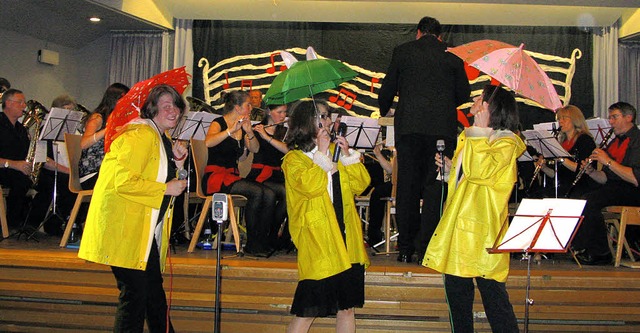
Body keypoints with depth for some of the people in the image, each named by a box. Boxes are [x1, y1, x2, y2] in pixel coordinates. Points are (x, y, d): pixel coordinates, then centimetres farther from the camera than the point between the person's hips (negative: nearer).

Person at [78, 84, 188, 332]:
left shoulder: (163, 138, 16)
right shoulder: (141, 135, -15)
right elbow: (124, 181, -25)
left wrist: (178, 162, 2)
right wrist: (166, 189, -19)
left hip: (147, 231, 10)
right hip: (124, 228, -10)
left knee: (154, 292, 19)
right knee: (135, 293, -6)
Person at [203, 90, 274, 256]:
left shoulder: (242, 126, 16)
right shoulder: (219, 123, -6)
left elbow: (255, 149, 7)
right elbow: (208, 142, -27)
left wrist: (250, 132, -9)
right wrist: (231, 130, -33)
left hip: (233, 175, 7)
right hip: (215, 175, -7)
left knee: (269, 194, -18)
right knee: (256, 192, -29)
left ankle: (261, 242, -12)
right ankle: (251, 244, -18)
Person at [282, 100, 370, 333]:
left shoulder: (335, 151, 17)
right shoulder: (293, 159, -1)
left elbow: (360, 185, 10)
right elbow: (311, 186, -20)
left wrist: (347, 155, -1)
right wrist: (322, 153, -10)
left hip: (346, 242, 6)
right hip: (318, 243, -5)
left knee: (347, 307, 11)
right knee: (307, 313, -2)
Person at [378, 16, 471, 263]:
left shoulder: (402, 51, 9)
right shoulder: (453, 59, 9)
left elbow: (387, 89, 15)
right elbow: (464, 94, 14)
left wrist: (383, 113, 33)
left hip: (409, 127, 0)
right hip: (442, 129, 0)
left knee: (407, 187, 5)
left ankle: (406, 248, 7)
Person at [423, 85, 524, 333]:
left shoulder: (506, 142, -6)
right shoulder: (472, 137, 20)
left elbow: (481, 171, -23)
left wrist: (478, 133, -15)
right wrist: (451, 166, 13)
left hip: (482, 228, -8)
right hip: (459, 223, 9)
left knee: (492, 293, -5)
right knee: (456, 288, 13)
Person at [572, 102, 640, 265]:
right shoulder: (614, 143, 19)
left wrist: (608, 161, -19)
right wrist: (591, 171, -3)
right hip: (613, 189, 8)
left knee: (588, 201, -29)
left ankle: (599, 252, -17)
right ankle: (580, 247, -8)